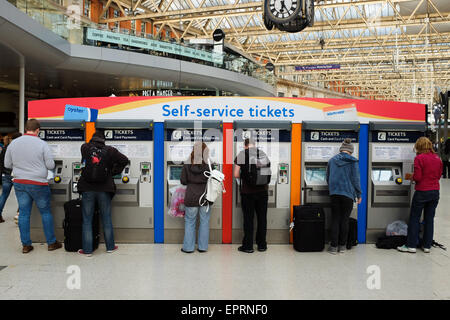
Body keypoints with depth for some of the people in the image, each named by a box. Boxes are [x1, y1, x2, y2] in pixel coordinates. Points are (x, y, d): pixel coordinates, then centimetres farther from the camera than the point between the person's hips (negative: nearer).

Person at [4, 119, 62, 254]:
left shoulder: (13, 143, 1)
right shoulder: (42, 144, -11)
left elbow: (7, 164, 8)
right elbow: (50, 165, -9)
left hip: (19, 183, 4)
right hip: (38, 184, -4)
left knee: (23, 213, 10)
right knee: (46, 212, 8)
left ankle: (26, 245, 17)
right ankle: (51, 243, 16)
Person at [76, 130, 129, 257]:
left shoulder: (84, 148, 1)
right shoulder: (109, 150, -1)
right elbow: (124, 160, -1)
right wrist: (114, 172, 9)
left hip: (87, 190, 0)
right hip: (104, 190, 0)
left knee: (87, 220, 8)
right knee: (106, 219, 11)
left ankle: (87, 250, 11)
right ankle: (110, 247, 20)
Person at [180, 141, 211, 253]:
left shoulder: (187, 164, -6)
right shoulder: (208, 164, -9)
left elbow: (183, 181, -2)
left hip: (191, 197, 0)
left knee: (190, 222, 11)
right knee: (204, 222, 11)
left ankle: (188, 247, 16)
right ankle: (203, 247, 18)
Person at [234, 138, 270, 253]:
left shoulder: (241, 155, -4)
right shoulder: (263, 154, 4)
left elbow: (236, 175, -6)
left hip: (247, 191, -2)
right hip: (262, 191, 3)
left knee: (248, 219, 6)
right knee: (262, 218, 12)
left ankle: (248, 246, 12)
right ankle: (262, 245, 21)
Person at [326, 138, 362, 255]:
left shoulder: (332, 160, 8)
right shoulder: (352, 161, -3)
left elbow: (328, 178, 15)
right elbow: (355, 179, -5)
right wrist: (359, 194, 4)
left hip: (334, 193, 2)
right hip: (348, 193, -2)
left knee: (335, 220, 5)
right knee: (345, 220, 7)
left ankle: (333, 246, 2)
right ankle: (342, 246, 13)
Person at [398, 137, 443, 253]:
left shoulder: (419, 158, -13)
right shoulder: (437, 158, 6)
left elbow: (417, 177, -16)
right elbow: (439, 175, 14)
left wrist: (409, 177, 3)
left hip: (422, 192, -6)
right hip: (435, 191, 6)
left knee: (414, 218, 3)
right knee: (429, 219, 12)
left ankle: (411, 246, 7)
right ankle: (427, 246, 17)